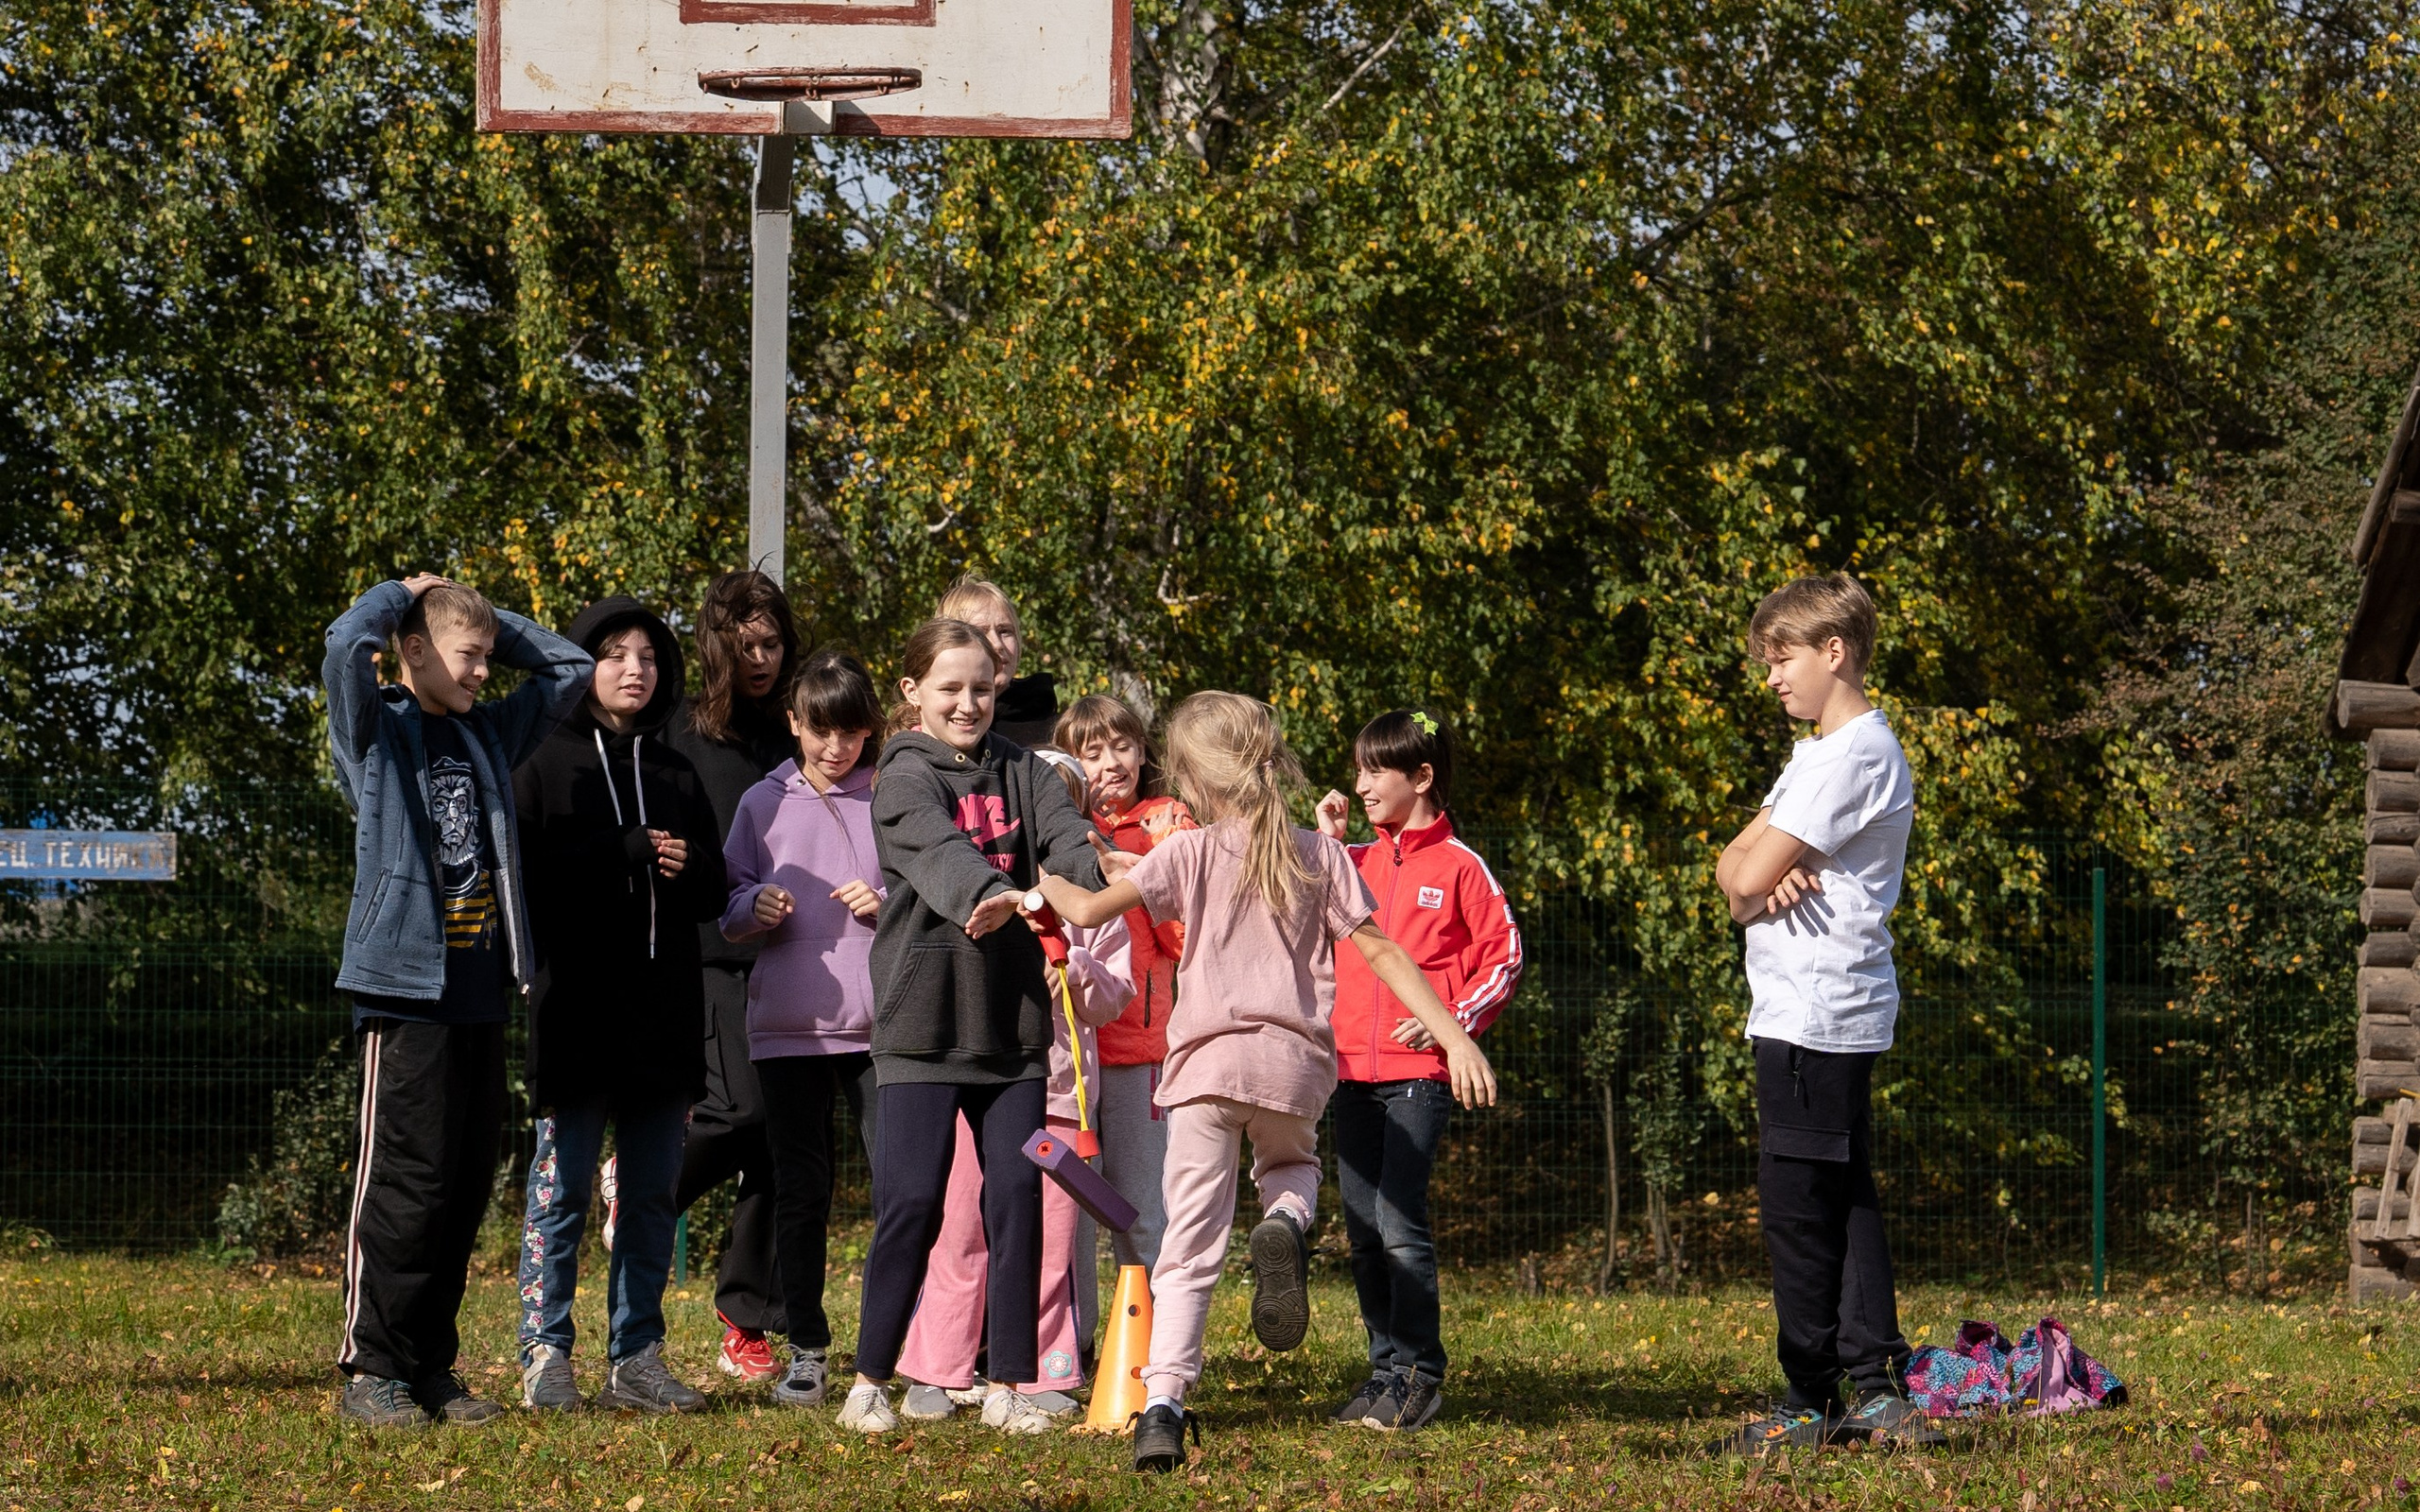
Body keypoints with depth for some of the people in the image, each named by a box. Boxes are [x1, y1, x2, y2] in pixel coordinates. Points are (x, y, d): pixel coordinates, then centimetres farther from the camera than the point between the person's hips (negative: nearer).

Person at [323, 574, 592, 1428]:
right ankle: (372, 1367, -2)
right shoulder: (377, 732, -1)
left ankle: (430, 1365, 14)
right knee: (405, 1181, -8)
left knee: (467, 1186, 7)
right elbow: (348, 644, -19)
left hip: (482, 992, 7)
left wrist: (484, 622, 16)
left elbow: (570, 668, 26)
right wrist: (405, 594, -1)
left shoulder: (489, 736, 17)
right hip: (407, 988, -7)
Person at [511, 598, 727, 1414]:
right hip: (575, 1007, -5)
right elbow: (527, 875, -11)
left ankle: (637, 1358, 11)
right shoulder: (546, 764, 2)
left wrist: (687, 869, -7)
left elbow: (713, 894, 16)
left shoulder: (677, 774, 16)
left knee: (652, 1195, 7)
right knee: (561, 1190, -3)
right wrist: (626, 853, -17)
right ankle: (546, 1357, 1)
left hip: (662, 1010, 5)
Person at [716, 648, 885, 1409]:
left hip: (881, 1024, -1)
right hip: (788, 1024, 1)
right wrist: (756, 908, -10)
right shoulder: (765, 804, 9)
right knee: (800, 1192, 5)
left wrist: (889, 907, -9)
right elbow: (728, 911, 11)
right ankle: (807, 1350, 12)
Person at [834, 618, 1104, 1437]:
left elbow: (1062, 832, -6)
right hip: (924, 1013, -4)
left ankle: (1009, 1385, 8)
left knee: (1017, 1193, 1)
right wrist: (992, 893, -43)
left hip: (1011, 1018, 4)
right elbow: (940, 847, -23)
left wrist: (1104, 878, -29)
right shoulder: (904, 777, -3)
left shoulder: (1019, 771, 12)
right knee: (913, 1198, -6)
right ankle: (871, 1380, 4)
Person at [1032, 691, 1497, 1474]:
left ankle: (1162, 1405, -12)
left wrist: (1048, 881, 21)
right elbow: (1382, 952, 5)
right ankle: (1284, 1225, -3)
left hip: (1206, 1059, -2)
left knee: (1190, 1246, 0)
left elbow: (1087, 910, -1)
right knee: (1291, 1162, 33)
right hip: (1294, 1063, 2)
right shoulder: (1321, 856, 9)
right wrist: (1453, 1035, 4)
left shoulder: (1188, 855, 3)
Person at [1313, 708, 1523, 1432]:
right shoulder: (1356, 861, 15)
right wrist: (1323, 841, 6)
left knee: (1400, 1223, -12)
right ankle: (1386, 1368, 15)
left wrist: (1456, 1021, -13)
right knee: (1363, 1230, 7)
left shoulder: (1460, 867, -1)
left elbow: (1503, 957, 0)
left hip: (1419, 1071, -6)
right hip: (1351, 1070, 6)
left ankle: (1418, 1374, -6)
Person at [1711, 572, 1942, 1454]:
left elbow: (1751, 878, -18)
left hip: (1816, 1016, -10)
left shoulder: (1855, 753, -14)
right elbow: (1733, 866, 14)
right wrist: (1763, 877, -8)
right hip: (1830, 1016, 10)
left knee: (1797, 1204, -6)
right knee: (1845, 1200, 8)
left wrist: (1758, 876, 5)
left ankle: (1812, 1404, -3)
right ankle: (1878, 1392, 7)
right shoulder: (1821, 752, 20)